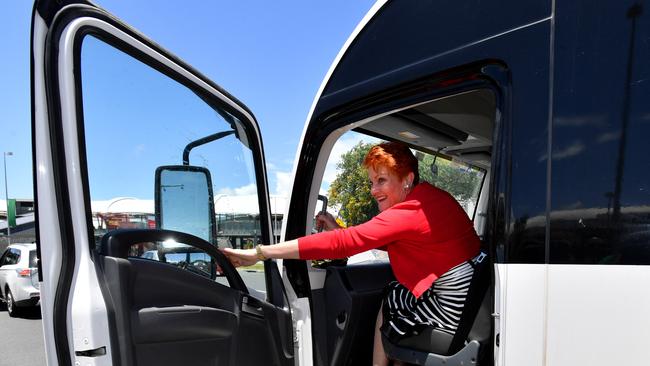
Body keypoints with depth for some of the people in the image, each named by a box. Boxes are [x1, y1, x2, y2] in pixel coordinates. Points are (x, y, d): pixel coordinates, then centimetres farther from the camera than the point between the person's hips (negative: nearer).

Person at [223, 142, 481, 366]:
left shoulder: (411, 212, -24)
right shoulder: (430, 196, 5)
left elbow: (342, 243, -29)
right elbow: (391, 243, 11)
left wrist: (258, 253, -28)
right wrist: (339, 230, 0)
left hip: (455, 307, -9)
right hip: (470, 293, 9)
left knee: (391, 303, 8)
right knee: (393, 298, 17)